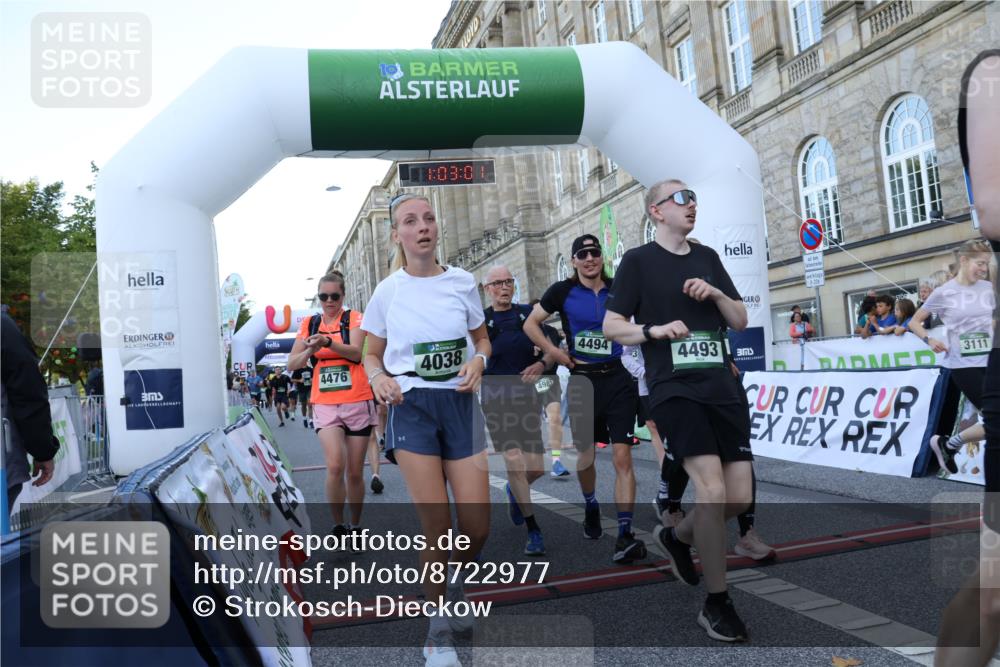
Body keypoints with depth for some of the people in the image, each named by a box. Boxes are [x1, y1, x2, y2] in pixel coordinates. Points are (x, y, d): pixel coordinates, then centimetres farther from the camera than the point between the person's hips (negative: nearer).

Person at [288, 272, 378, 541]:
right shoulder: (310, 324, 10)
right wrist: (309, 350, -13)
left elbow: (356, 352, -17)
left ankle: (355, 526, 25)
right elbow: (293, 364, 7)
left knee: (355, 472, 6)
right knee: (335, 466, -17)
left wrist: (327, 342, -33)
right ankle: (338, 526, -1)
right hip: (325, 404, 1)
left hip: (357, 402, -1)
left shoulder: (354, 318, 1)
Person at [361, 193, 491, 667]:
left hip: (460, 403, 2)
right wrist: (379, 377, -15)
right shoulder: (387, 291, -3)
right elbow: (372, 355, 7)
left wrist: (478, 361, -9)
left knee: (477, 527, 3)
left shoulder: (462, 282, 0)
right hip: (412, 407, -2)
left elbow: (482, 338, 13)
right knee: (437, 528, -2)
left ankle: (453, 587, 39)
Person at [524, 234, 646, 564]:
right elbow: (530, 323, 6)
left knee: (622, 456, -8)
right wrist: (553, 352, -5)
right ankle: (591, 507, 42)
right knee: (585, 456, 12)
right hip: (582, 379, 0)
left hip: (617, 379, 0)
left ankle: (625, 534, -5)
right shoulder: (563, 291, 0)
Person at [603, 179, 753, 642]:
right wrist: (654, 330, -17)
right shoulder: (638, 260, 1)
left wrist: (716, 294, -3)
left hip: (723, 387, 6)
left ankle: (677, 538, 33)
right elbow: (611, 326, -1)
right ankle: (716, 604, 1)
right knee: (712, 488, -17)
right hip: (674, 389, -6)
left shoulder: (707, 257, 16)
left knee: (740, 497, 3)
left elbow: (741, 321, 15)